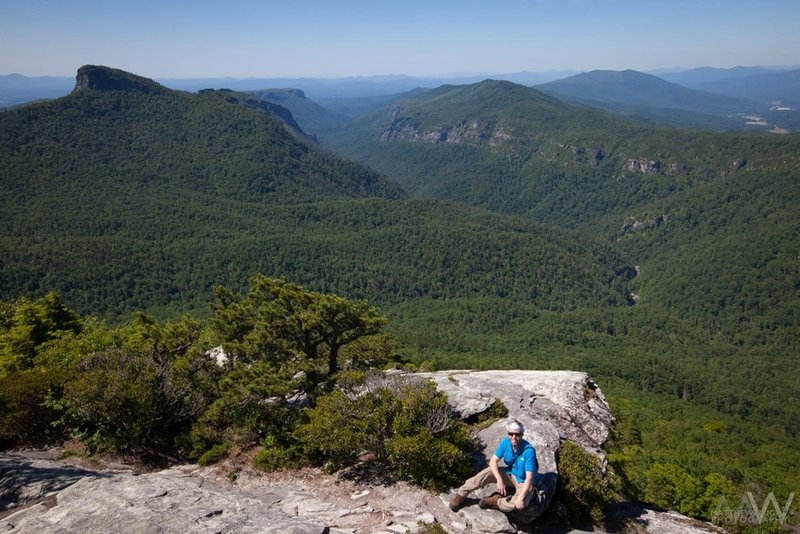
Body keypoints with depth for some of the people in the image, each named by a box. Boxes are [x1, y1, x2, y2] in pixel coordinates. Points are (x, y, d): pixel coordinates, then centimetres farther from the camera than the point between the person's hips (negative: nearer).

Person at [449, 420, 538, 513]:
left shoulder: (528, 451, -29)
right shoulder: (505, 443, -14)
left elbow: (529, 477, -31)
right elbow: (493, 461, -16)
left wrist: (521, 498, -39)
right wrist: (499, 480, -32)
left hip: (523, 482, -4)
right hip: (510, 474, 4)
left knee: (521, 503, -35)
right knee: (489, 472, -23)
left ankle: (493, 502, -18)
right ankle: (461, 494, -18)